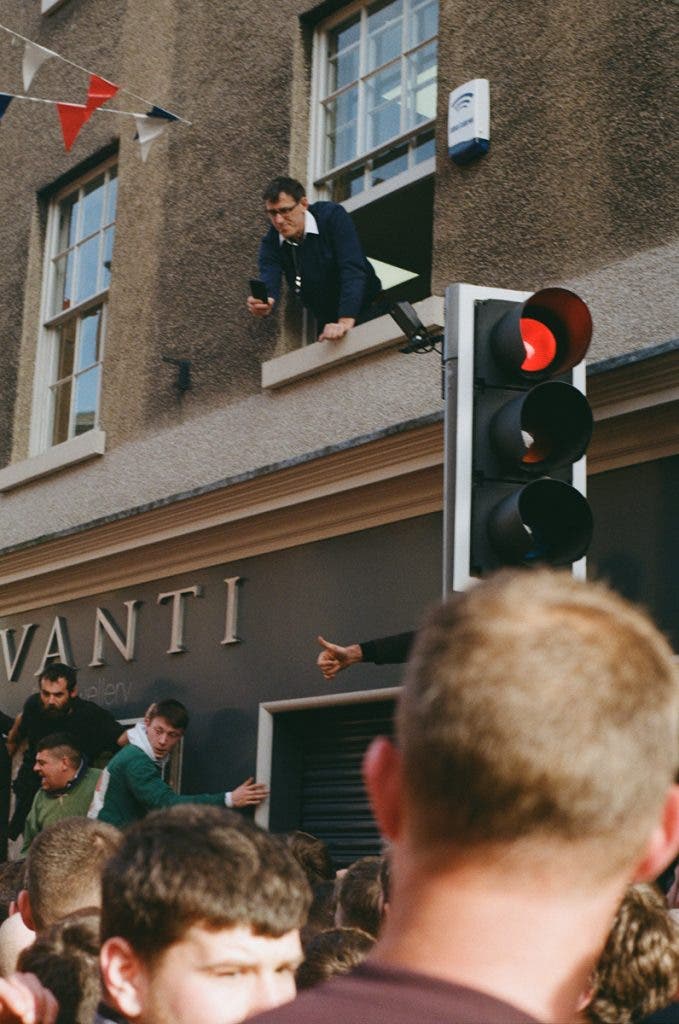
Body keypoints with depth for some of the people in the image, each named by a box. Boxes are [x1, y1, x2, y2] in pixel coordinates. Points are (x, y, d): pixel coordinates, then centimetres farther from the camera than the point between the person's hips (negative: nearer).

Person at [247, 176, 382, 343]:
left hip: (365, 309, -4)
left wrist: (346, 322, -42)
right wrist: (263, 305, -48)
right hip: (326, 322, 4)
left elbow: (353, 269, -30)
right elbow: (269, 284, -22)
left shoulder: (332, 216, -19)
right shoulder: (271, 243, -7)